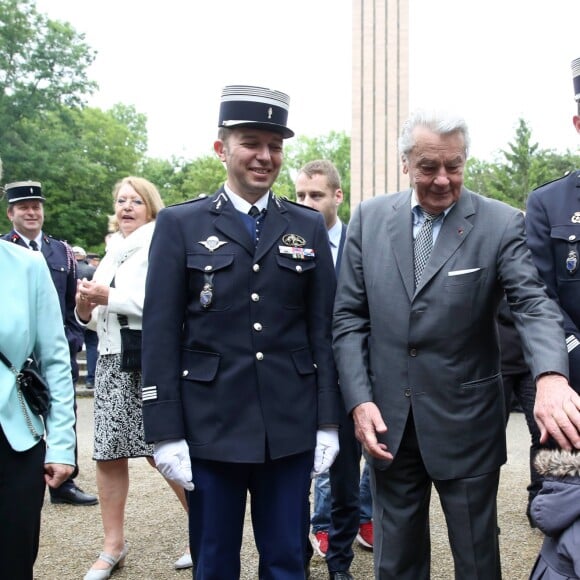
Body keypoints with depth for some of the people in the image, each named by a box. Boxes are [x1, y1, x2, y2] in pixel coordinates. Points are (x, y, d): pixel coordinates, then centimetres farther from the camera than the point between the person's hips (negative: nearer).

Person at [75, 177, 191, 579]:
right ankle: (113, 545, 17)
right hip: (112, 361, 7)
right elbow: (94, 319, 21)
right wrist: (85, 307, -1)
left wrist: (109, 297, -13)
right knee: (108, 453, 5)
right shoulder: (112, 253, 19)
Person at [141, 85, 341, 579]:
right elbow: (160, 333, -3)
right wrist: (166, 433, -7)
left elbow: (323, 327, 6)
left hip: (291, 427, 2)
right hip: (210, 427, -2)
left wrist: (327, 422, 2)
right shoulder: (180, 224, 0)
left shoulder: (309, 227, 7)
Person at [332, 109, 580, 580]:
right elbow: (350, 316, 3)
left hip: (466, 423, -2)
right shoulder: (369, 219, 2)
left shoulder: (501, 224, -6)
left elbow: (534, 304, -17)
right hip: (387, 421, 2)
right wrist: (360, 400, -7)